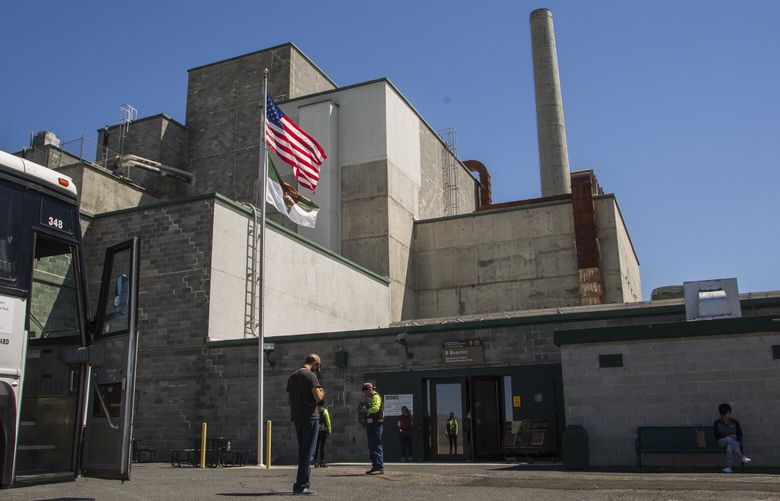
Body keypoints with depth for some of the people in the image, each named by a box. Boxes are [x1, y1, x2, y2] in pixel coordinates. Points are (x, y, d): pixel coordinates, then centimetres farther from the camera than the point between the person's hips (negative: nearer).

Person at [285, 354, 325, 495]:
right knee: (307, 451, -4)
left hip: (296, 417, 7)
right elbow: (318, 397, -17)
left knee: (302, 450, 15)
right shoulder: (311, 375, -10)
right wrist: (322, 392, 3)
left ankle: (301, 485, 19)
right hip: (310, 416, -7)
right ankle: (302, 486, -5)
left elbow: (287, 400, 16)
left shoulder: (292, 376, 14)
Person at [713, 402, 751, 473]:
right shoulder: (717, 423, 2)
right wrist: (729, 436, -10)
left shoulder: (735, 422, 6)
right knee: (729, 439, -38)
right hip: (722, 441, 0)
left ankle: (729, 467, -41)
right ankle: (742, 457, -47)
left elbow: (739, 435, 6)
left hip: (734, 442, 0)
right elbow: (717, 435, -3)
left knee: (730, 447, -38)